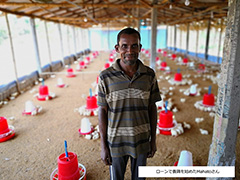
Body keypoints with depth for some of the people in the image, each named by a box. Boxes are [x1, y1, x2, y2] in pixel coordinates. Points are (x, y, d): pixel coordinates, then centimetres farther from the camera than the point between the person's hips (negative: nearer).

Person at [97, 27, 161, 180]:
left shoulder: (149, 75, -9)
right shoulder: (106, 77, -14)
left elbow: (152, 108, -1)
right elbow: (102, 111, -8)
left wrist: (153, 140, 3)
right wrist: (103, 145, -4)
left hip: (142, 140, 2)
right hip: (116, 141, -1)